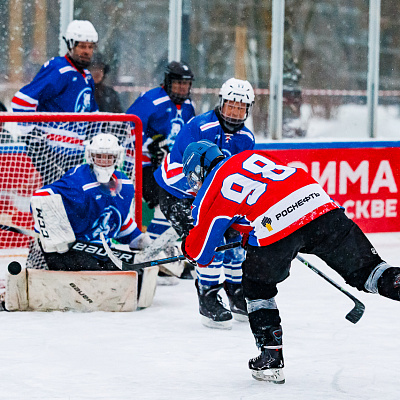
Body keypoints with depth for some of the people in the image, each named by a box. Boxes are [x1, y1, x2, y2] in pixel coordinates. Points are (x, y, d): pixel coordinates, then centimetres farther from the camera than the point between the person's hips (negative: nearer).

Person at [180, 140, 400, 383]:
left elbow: (200, 253, 22)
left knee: (257, 287, 21)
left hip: (273, 226, -4)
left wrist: (189, 249, 48)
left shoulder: (210, 193, 16)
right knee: (362, 266, 9)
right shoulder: (252, 156, 30)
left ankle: (271, 357, 19)